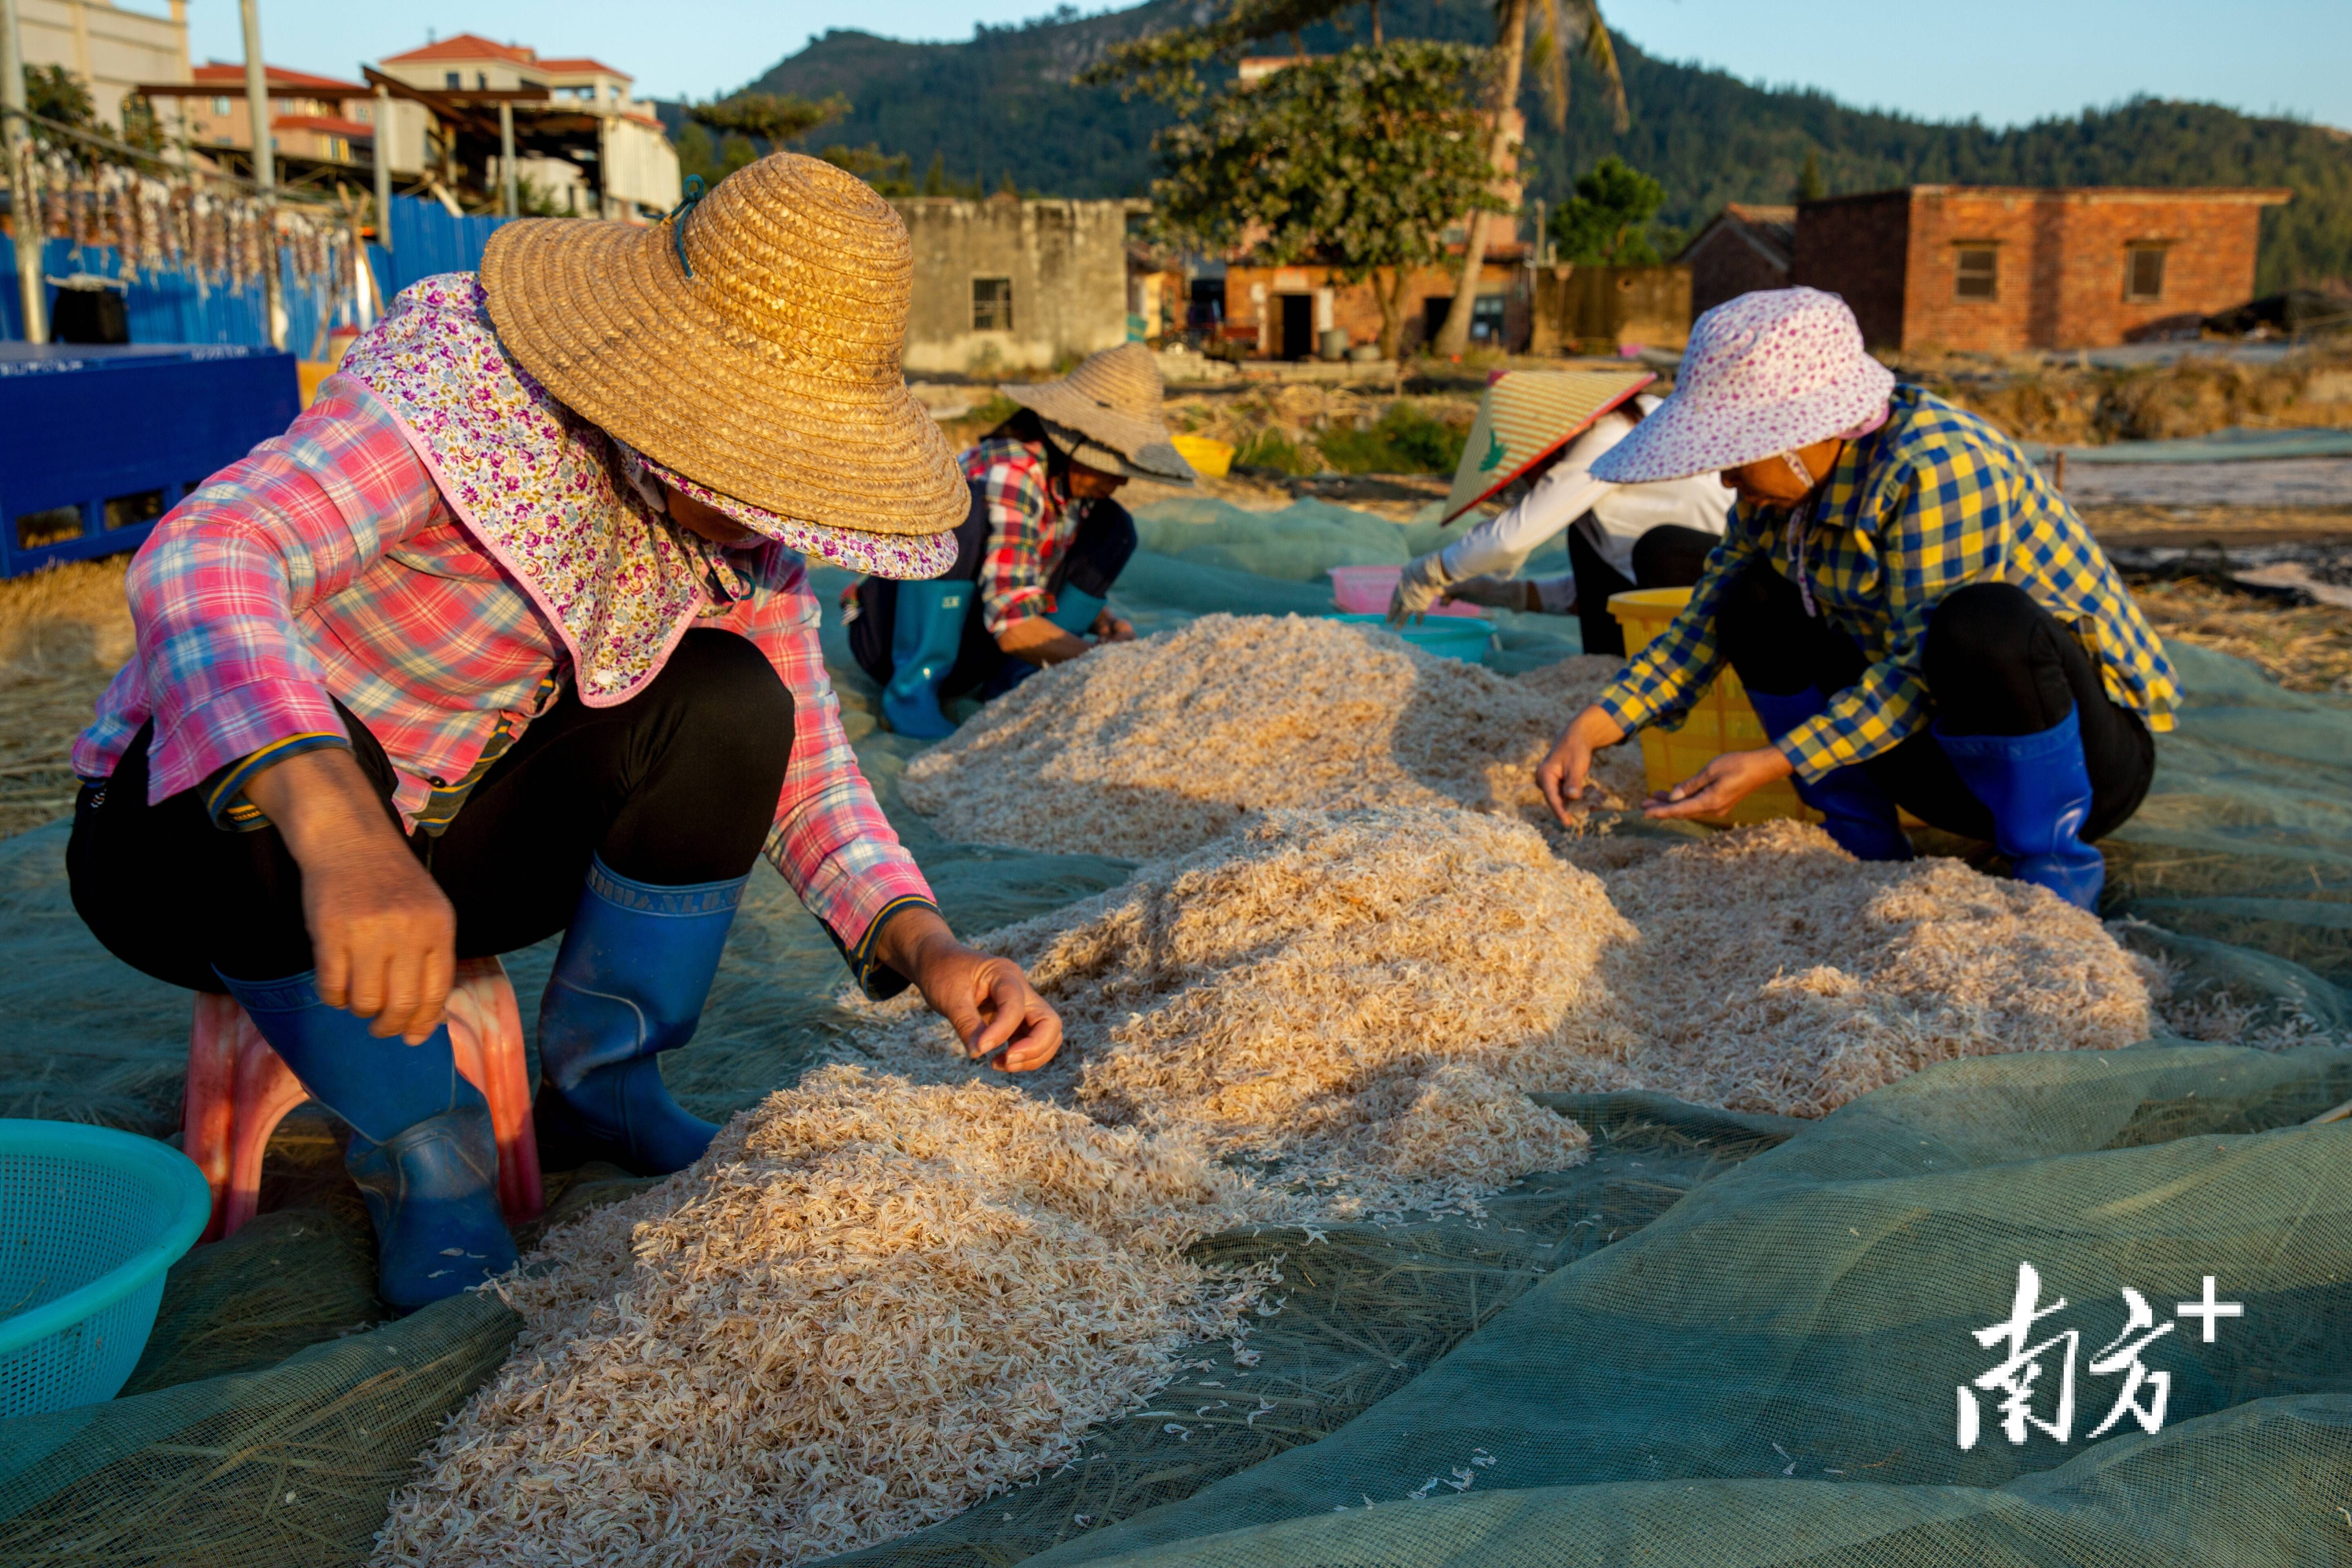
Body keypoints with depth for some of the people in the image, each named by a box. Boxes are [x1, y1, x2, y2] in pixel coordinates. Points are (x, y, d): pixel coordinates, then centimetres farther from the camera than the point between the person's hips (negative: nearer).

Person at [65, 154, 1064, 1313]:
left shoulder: (741, 519, -9)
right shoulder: (460, 394, -29)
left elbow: (801, 772, -5)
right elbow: (200, 558, -45)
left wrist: (927, 947, -23)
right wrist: (337, 831, -63)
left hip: (455, 842, 5)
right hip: (191, 832, -4)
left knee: (726, 698, -19)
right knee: (297, 760, -39)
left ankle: (600, 1087, 0)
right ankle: (421, 1149, -13)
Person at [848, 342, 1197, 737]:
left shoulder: (1076, 475, -1)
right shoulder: (1011, 474, -26)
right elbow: (1013, 628, -32)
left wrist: (1107, 624, -9)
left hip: (973, 651, 8)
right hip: (896, 633, -7)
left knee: (1113, 526, -1)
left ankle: (1015, 680, -6)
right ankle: (912, 688, -23)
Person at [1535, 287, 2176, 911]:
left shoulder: (1938, 467, -26)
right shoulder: (1782, 487, -1)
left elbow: (1922, 670, -29)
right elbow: (1709, 619, 1)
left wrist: (1770, 763, -32)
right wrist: (1592, 726, -12)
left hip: (2089, 753, -7)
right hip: (1945, 747, 7)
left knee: (1980, 623, -39)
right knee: (1756, 600, -4)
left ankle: (2058, 874, -15)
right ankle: (1867, 853, 3)